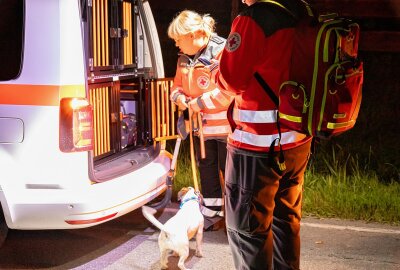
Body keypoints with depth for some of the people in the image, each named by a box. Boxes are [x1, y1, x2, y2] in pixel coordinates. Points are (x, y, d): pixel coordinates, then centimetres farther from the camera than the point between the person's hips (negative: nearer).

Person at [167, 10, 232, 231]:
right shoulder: (184, 59, 7)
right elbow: (177, 85, 19)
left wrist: (201, 102, -23)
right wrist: (179, 97, -5)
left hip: (225, 127, -8)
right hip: (200, 127, 8)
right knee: (207, 171, 16)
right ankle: (211, 215, 29)